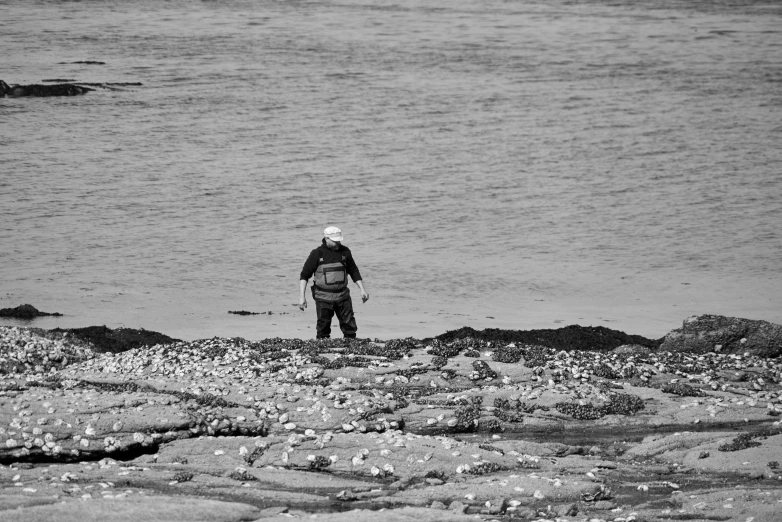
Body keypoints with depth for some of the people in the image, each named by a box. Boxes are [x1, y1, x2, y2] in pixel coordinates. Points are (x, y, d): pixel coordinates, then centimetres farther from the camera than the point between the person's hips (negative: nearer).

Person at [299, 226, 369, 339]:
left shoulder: (344, 251, 5)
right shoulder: (317, 254, -5)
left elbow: (354, 271, 17)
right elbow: (304, 275, -4)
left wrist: (362, 289, 11)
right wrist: (302, 297, -11)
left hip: (343, 295, 3)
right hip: (323, 298, -3)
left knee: (350, 327, 3)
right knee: (323, 328, 0)